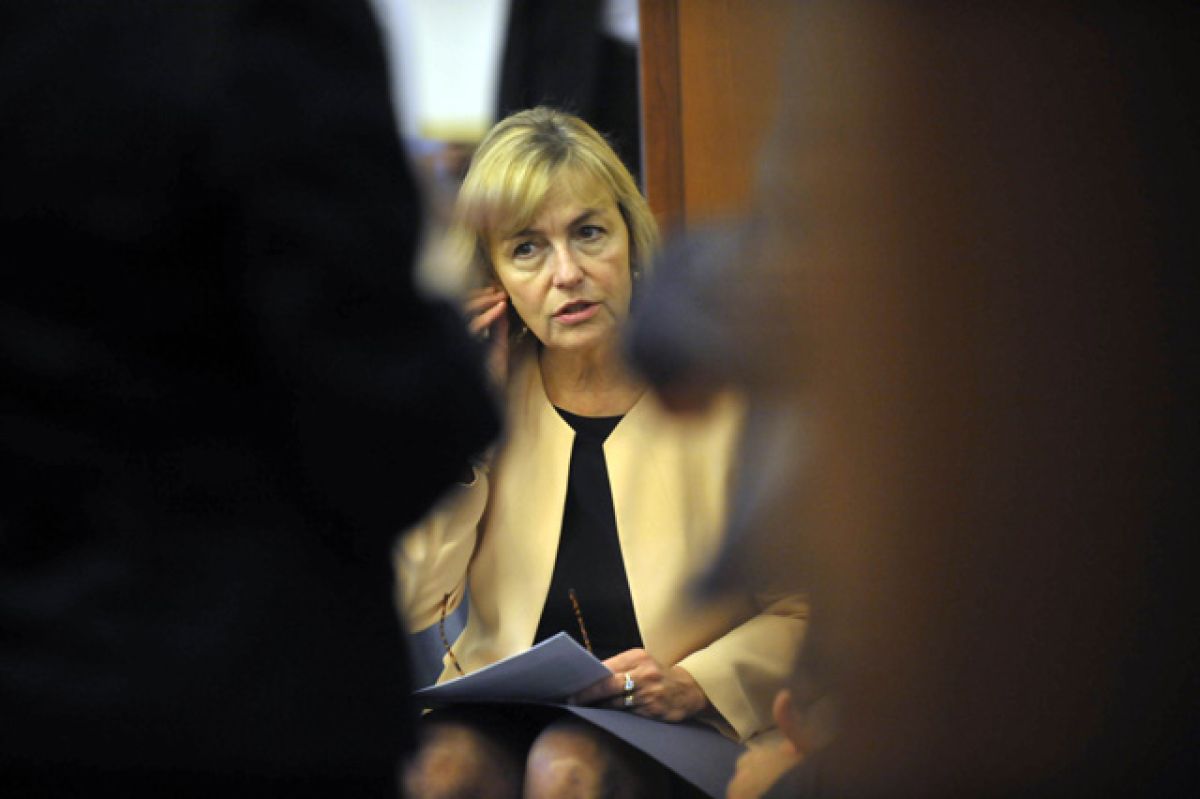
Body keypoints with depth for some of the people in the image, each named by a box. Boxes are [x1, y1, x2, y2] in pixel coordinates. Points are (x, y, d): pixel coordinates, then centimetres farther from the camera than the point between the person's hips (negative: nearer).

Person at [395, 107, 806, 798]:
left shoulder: (719, 387, -3)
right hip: (499, 718, 2)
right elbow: (415, 604, -2)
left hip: (674, 735, -1)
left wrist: (693, 684, -17)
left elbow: (801, 609, 1)